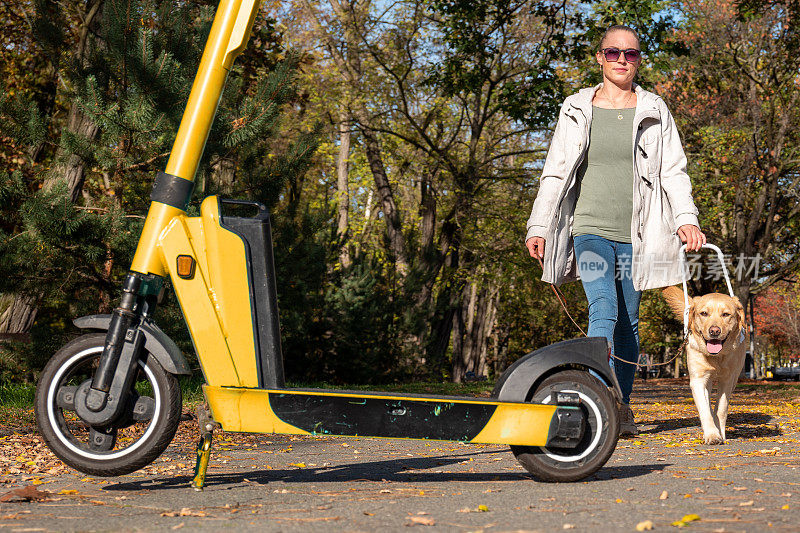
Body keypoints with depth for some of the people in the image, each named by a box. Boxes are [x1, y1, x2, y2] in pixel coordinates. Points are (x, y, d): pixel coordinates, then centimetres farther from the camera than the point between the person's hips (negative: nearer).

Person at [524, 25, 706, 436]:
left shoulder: (654, 112, 9)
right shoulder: (577, 110, 9)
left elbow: (673, 171, 6)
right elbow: (555, 171, 11)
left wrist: (686, 219, -9)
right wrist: (538, 227, 5)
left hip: (635, 234, 1)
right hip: (590, 228, -1)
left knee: (628, 321, 3)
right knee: (603, 309, -19)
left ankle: (623, 408, 13)